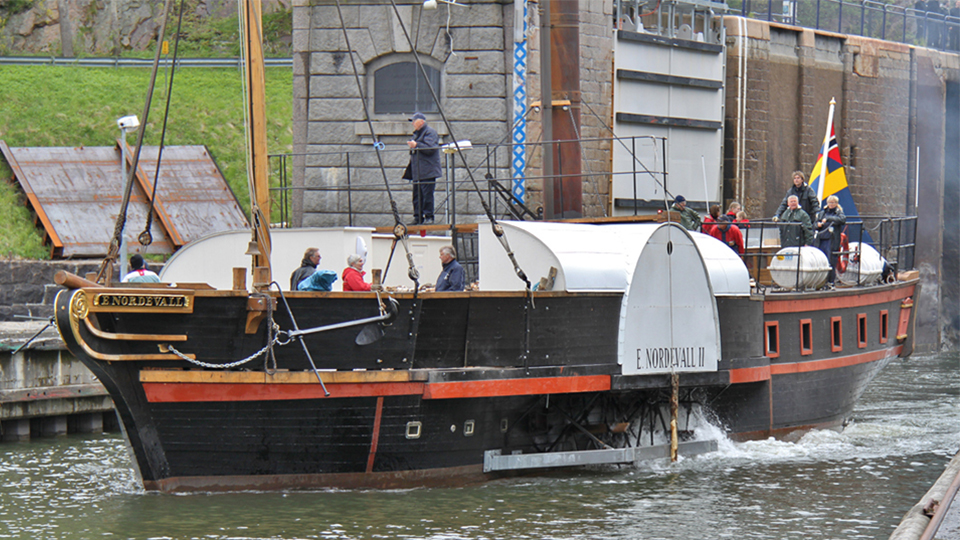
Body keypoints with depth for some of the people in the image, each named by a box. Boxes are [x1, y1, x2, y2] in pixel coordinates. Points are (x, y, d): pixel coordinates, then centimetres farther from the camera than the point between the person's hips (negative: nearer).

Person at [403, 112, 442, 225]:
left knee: (427, 194, -10)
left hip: (427, 171, -10)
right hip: (417, 172, 10)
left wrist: (416, 145, -20)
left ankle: (428, 217, -7)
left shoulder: (430, 132, -7)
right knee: (417, 195, 7)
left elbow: (430, 148, -19)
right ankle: (418, 217, 9)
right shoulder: (417, 134, 23)